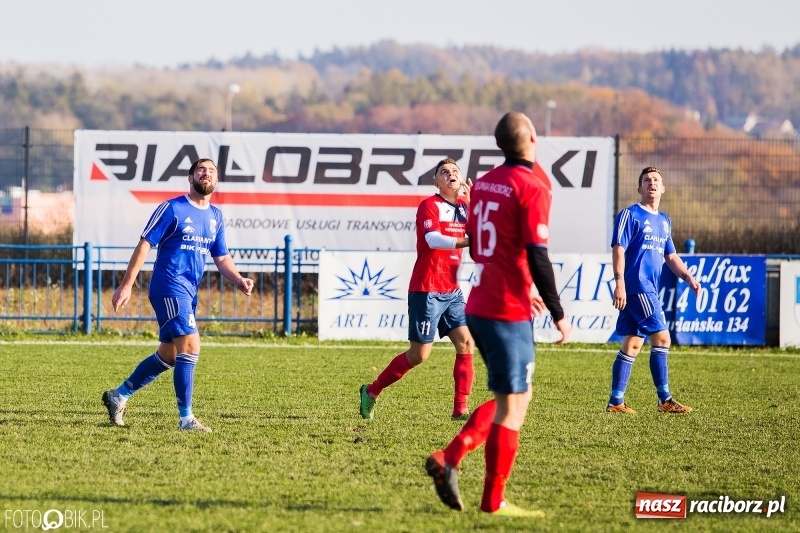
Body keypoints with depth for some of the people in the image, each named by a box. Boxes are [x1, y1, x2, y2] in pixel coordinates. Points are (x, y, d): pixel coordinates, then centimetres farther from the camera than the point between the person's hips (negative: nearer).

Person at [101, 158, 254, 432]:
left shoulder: (215, 216, 13)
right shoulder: (172, 209, -7)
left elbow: (222, 258, 18)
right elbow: (145, 245, -7)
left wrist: (239, 280, -3)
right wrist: (126, 285, -12)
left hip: (189, 291, 8)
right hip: (169, 287, -8)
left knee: (168, 356, 14)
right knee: (190, 345, -17)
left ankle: (118, 396, 28)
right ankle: (186, 418, -13)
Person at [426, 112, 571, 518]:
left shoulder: (483, 184, 11)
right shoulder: (532, 188, -13)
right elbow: (537, 257, -17)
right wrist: (558, 314, -11)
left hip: (478, 308, 8)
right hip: (508, 313, -8)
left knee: (510, 398, 18)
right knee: (513, 404, 0)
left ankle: (449, 458, 5)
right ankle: (494, 501, 4)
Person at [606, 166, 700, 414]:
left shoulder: (664, 221, 19)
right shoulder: (630, 215, -4)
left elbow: (670, 256, 24)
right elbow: (618, 249, -10)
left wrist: (687, 276, 9)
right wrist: (619, 282, -19)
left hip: (650, 289, 8)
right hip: (636, 286, -8)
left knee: (632, 344, 7)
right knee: (661, 337, -12)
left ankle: (616, 401, 9)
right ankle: (664, 399, -8)